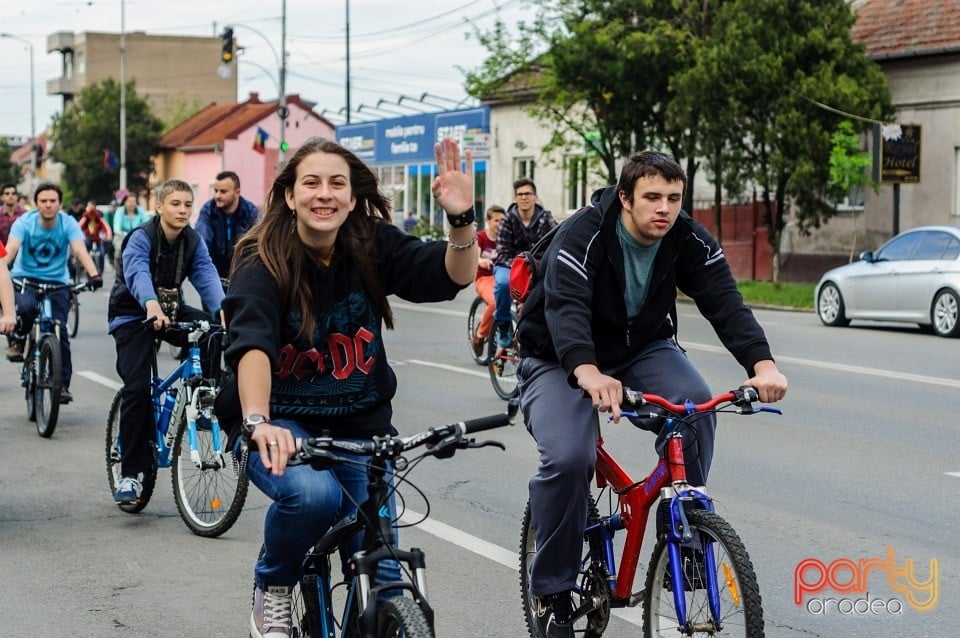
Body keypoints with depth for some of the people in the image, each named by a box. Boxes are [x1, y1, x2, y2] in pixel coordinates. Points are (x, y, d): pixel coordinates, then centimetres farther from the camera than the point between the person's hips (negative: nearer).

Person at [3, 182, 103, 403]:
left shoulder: (68, 223, -12)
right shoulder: (24, 223, -14)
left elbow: (80, 250, -26)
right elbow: (10, 249, -28)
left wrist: (93, 274, -45)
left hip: (56, 282, 1)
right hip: (25, 278, -1)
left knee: (60, 331, -12)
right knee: (26, 307, -34)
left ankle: (63, 384, 0)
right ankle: (17, 340, -2)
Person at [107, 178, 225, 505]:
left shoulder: (193, 242, -4)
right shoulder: (141, 238, -19)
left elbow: (206, 275, -20)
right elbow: (137, 272, -39)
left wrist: (222, 309, -40)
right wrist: (151, 304, -60)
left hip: (172, 310, 5)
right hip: (133, 315, -5)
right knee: (137, 386, -19)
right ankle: (130, 474, -13)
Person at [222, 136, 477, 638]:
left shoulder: (372, 245, -5)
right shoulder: (263, 262, -15)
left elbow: (453, 276, -16)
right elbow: (252, 345, -31)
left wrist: (461, 220, -36)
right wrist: (258, 422, -48)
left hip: (361, 425, 3)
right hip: (285, 424, -3)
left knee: (382, 570, -8)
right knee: (313, 493, -34)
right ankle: (272, 587, -4)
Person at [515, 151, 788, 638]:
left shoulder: (688, 240, -13)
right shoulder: (582, 237, -26)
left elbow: (725, 301, -25)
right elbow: (565, 307, -41)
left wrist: (762, 364, -44)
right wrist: (588, 373, -62)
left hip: (644, 349, 4)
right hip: (561, 361, -4)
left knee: (695, 406, -27)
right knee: (568, 458, -28)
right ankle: (551, 592, -8)